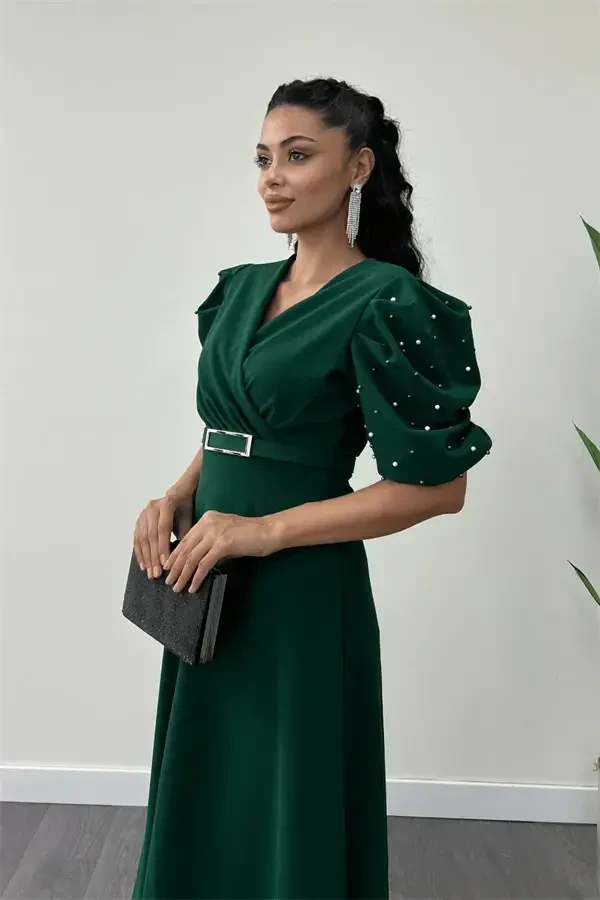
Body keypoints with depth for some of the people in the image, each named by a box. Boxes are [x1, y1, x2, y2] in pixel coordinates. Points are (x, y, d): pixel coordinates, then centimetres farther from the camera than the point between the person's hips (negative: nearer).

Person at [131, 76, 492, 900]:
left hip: (300, 593, -7)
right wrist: (177, 497, -2)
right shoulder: (242, 288, 8)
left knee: (287, 811, 11)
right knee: (205, 794, 21)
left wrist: (265, 530, -19)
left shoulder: (386, 303, -13)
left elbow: (439, 485, -15)